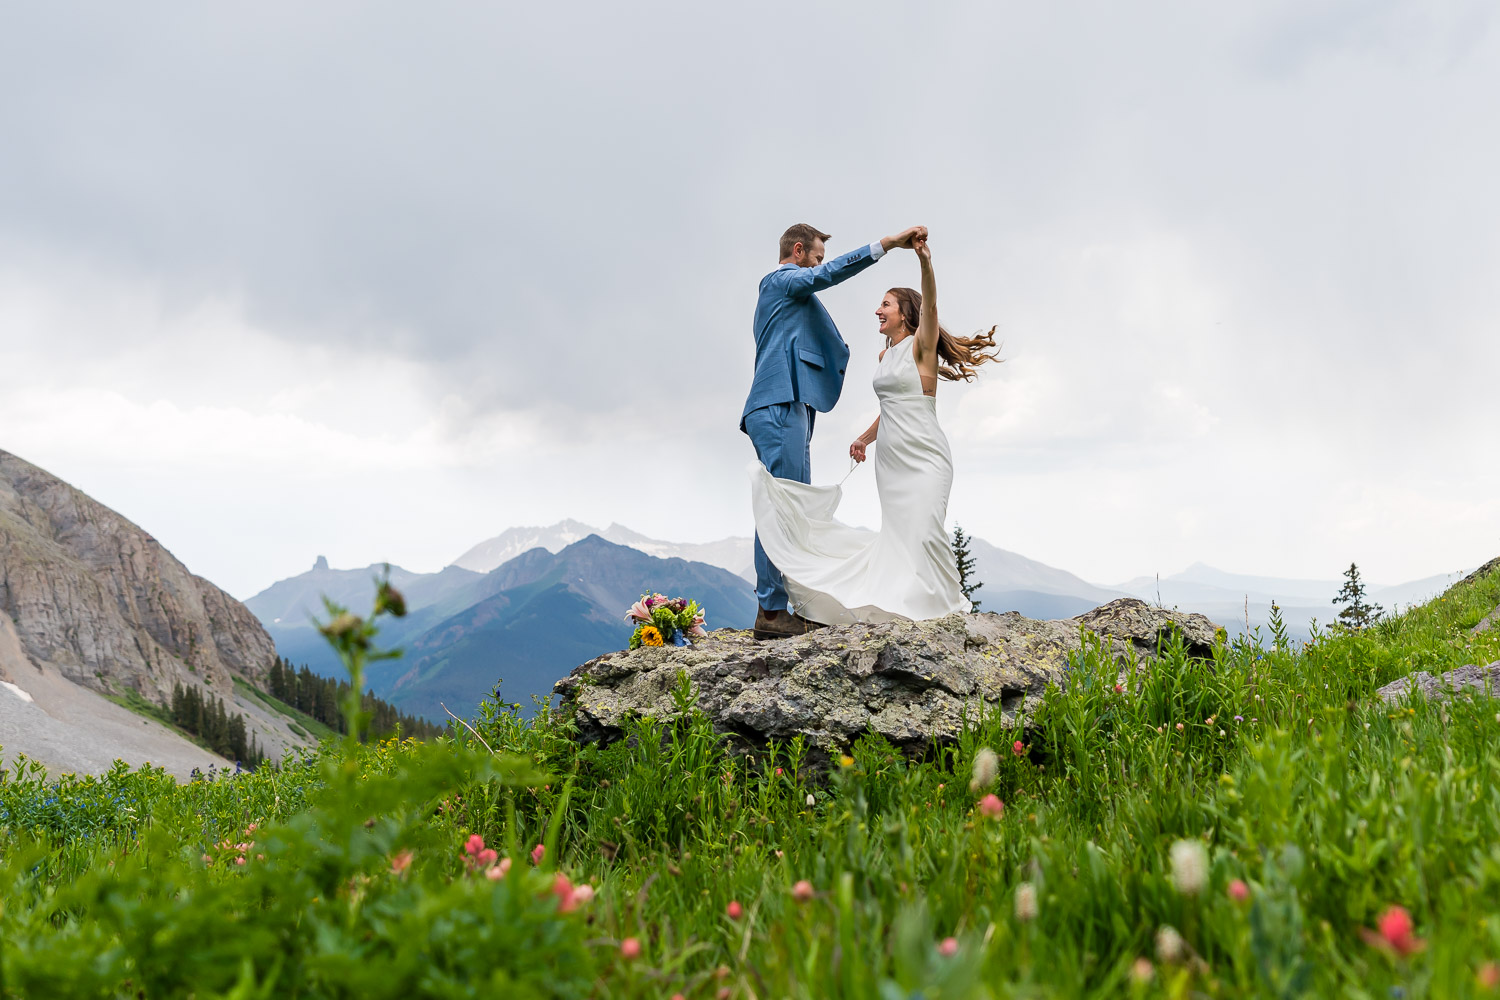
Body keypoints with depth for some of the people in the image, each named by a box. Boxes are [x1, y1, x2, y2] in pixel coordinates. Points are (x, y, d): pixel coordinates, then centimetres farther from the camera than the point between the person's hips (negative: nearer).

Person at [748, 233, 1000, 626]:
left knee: (922, 532, -13)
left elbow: (929, 304, -24)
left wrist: (925, 260, -40)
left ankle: (944, 606, -4)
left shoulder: (920, 346, -5)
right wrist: (865, 438, 32)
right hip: (889, 457, 8)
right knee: (899, 532, 4)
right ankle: (903, 606, 7)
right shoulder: (886, 355, 17)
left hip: (923, 456, -8)